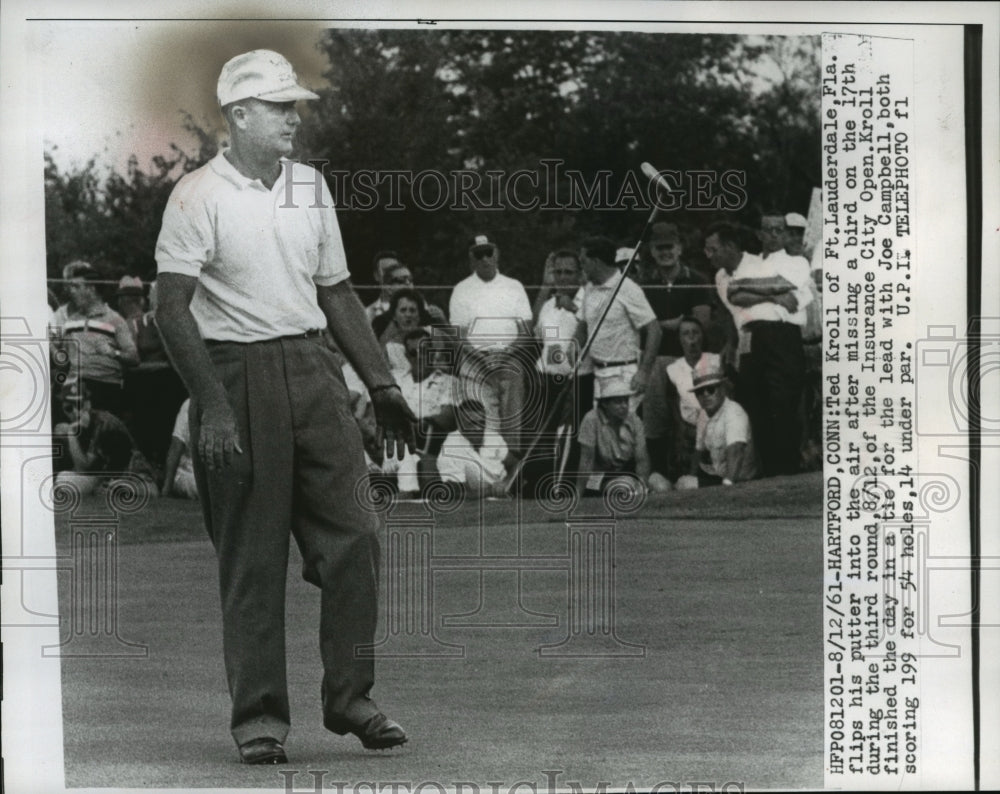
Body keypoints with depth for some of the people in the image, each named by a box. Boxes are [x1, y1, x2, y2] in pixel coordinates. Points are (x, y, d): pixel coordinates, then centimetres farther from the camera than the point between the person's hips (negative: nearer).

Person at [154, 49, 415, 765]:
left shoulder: (311, 187, 13)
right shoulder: (199, 195, -6)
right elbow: (174, 310, -10)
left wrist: (383, 385, 13)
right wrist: (212, 406, -18)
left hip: (313, 369, 5)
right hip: (236, 376, -5)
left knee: (354, 536, -1)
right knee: (251, 556, 0)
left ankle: (350, 697, 10)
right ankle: (259, 716, 8)